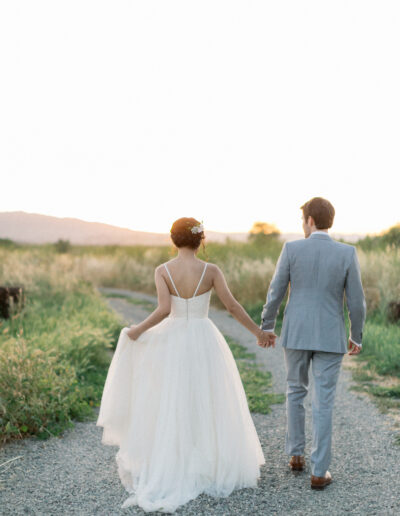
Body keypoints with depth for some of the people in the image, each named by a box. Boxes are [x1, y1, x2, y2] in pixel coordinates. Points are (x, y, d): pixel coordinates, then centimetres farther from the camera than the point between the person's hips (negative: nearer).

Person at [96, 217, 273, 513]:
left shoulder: (162, 271, -7)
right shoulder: (211, 271, -7)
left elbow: (164, 310, -19)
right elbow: (233, 307, -8)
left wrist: (138, 331, -5)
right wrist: (259, 332, 3)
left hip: (172, 343, 1)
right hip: (203, 343, 0)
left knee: (171, 409, 10)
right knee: (207, 408, 12)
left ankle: (168, 473, 13)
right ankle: (211, 469, 17)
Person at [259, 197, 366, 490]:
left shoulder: (292, 249, -8)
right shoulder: (347, 253, -9)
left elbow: (275, 293, -4)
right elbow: (356, 301, -6)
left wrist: (267, 327, 10)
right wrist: (357, 336, 9)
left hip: (296, 333, 1)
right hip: (330, 337, -1)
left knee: (296, 391, 22)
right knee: (323, 404, 5)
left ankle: (296, 454, 30)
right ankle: (319, 472, 7)